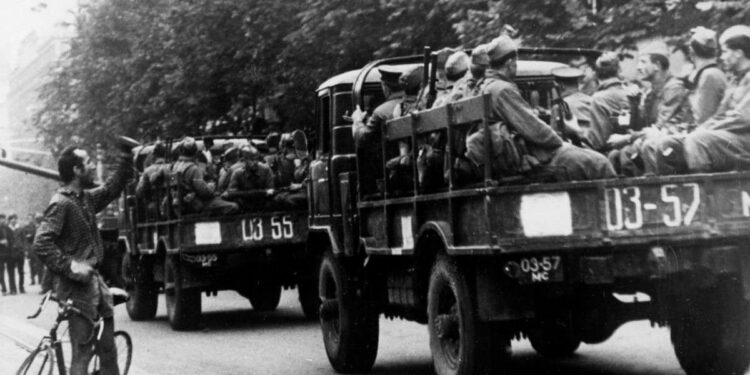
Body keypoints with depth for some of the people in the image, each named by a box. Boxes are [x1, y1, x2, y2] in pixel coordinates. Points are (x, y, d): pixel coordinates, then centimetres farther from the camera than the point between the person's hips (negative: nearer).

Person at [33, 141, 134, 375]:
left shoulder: (86, 197, 10)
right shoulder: (61, 203, -15)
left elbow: (112, 188, 25)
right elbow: (41, 243, -21)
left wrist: (126, 155, 17)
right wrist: (70, 265, -26)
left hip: (94, 280, 9)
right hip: (76, 286, -9)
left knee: (108, 348, 13)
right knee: (82, 352, -7)